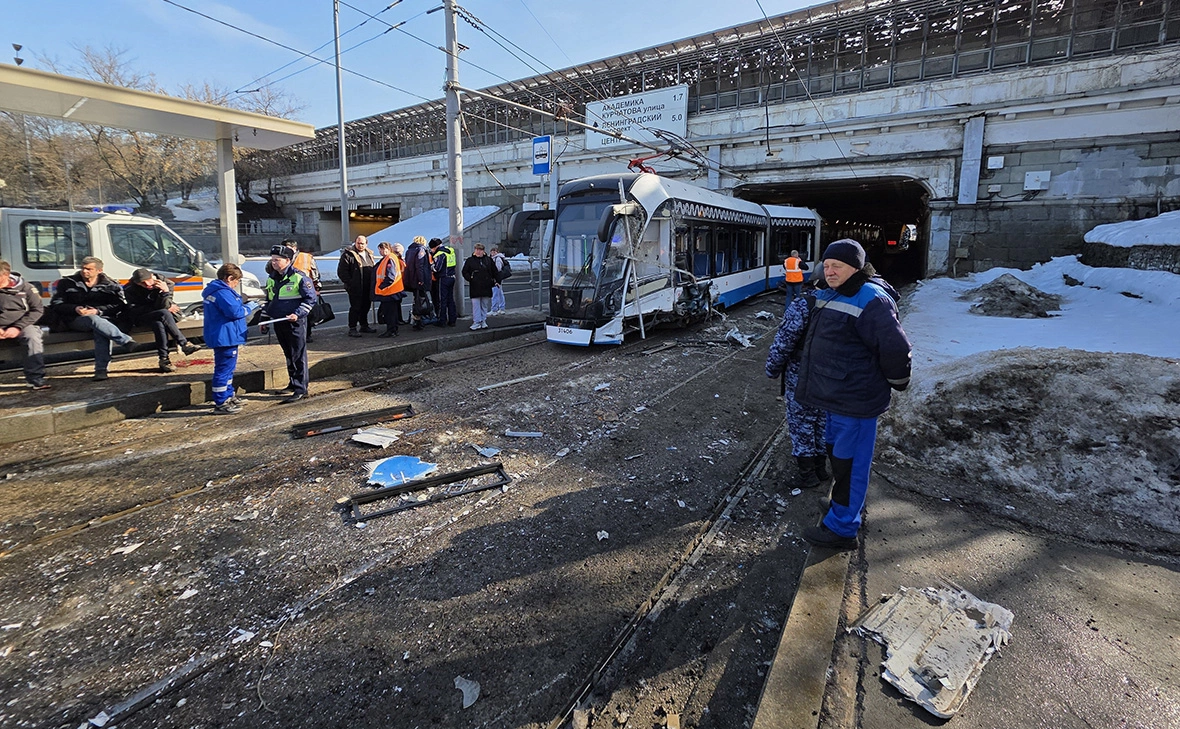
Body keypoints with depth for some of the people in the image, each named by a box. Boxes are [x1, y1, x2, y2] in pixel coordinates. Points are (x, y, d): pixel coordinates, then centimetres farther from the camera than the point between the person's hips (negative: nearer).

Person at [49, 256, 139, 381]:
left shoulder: (110, 285, 13)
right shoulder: (67, 283, 15)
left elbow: (120, 305, 0)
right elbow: (55, 304, 9)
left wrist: (98, 311, -16)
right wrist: (75, 309, -11)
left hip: (104, 318, 0)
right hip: (75, 320, 1)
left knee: (101, 331, -38)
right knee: (93, 319, -39)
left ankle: (101, 369, -46)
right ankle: (126, 341, -50)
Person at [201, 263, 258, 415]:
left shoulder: (213, 290, 15)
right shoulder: (223, 293, -19)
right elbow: (235, 312, -24)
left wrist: (245, 307, 12)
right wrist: (248, 307, -8)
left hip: (219, 336, 11)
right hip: (225, 337, -11)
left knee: (227, 368, 22)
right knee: (224, 369, -6)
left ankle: (228, 396, 34)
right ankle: (221, 404, -1)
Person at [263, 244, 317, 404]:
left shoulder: (299, 278, -11)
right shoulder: (271, 279, 13)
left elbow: (310, 298, -10)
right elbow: (269, 300, 24)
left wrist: (297, 314, -20)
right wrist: (264, 317, 18)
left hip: (295, 323, -7)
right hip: (278, 323, 7)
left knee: (298, 356, -4)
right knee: (288, 355, 16)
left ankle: (300, 389, -1)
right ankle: (294, 383, 28)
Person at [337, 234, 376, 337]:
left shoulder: (369, 255, 15)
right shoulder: (348, 254, -7)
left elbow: (372, 269, 24)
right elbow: (341, 271, -10)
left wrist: (372, 283, 14)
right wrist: (349, 282, -15)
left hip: (367, 288, 7)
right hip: (355, 288, -7)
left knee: (366, 306, 14)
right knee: (355, 307, -5)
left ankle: (364, 325, 27)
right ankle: (352, 328, 2)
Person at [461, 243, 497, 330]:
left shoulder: (488, 260, 10)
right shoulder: (470, 261, 4)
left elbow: (494, 272, 17)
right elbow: (465, 272, 6)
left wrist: (493, 281, 9)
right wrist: (469, 278, -10)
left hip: (486, 287, 2)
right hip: (475, 288, -2)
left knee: (485, 305, 8)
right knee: (476, 305, -4)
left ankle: (483, 321, 18)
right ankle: (477, 322, 0)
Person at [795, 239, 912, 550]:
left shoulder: (870, 301, -19)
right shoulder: (828, 296, 10)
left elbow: (896, 348, -20)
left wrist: (896, 382, -6)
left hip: (855, 399, -10)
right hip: (835, 396, 10)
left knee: (849, 461, 1)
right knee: (835, 451, 22)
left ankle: (841, 528, 13)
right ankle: (843, 504, 42)